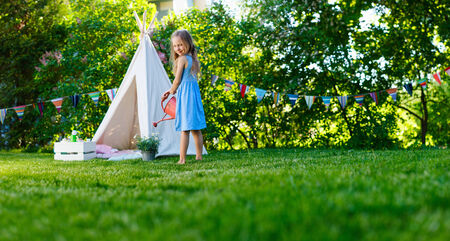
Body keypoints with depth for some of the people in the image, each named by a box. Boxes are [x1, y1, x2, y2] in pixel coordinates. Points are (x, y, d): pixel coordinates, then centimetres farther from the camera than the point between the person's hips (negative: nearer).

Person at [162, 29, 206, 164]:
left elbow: (178, 80, -9)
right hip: (195, 92, 8)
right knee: (196, 129, 13)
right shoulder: (193, 59, 13)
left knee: (184, 129, -8)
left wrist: (172, 91, 10)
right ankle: (199, 156, 19)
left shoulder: (182, 59, -11)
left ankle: (182, 159, -7)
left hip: (185, 94, -8)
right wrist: (171, 91, 20)